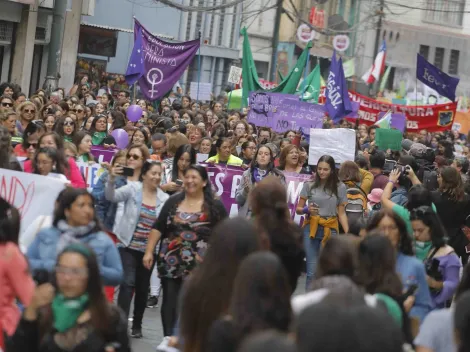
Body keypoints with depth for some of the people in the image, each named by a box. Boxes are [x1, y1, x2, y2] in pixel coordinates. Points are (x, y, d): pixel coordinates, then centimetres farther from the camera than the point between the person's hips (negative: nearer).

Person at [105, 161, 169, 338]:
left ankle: (137, 325, 24)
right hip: (129, 247, -3)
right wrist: (111, 179, -35)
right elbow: (111, 197, -19)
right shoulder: (132, 189, -5)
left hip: (149, 250, 3)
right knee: (128, 283, -15)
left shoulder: (164, 198, 3)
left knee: (142, 287, 11)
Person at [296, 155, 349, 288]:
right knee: (312, 271, -4)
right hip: (311, 228, 0)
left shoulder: (340, 187, 3)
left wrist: (347, 233, -7)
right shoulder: (309, 185, 3)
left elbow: (342, 213, 4)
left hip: (331, 230, 0)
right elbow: (298, 209, 7)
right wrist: (307, 210, -16)